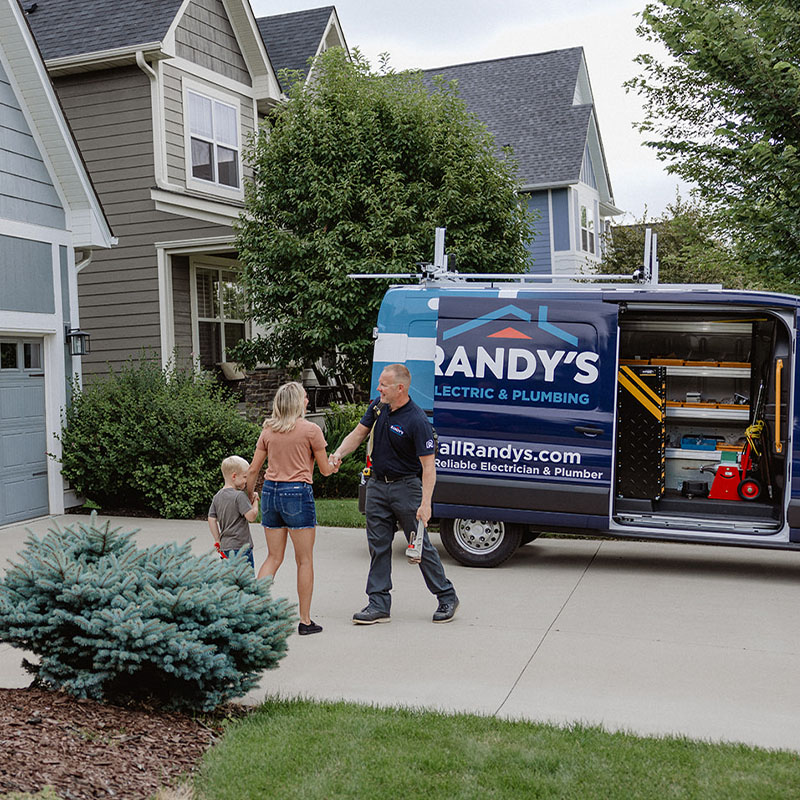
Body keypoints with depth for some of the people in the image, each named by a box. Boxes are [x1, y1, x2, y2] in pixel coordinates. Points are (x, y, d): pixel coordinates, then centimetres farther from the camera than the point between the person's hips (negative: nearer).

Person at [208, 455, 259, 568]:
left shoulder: (217, 496, 8)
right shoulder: (240, 496, -15)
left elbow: (211, 519, 10)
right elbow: (251, 516, -17)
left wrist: (217, 541, 14)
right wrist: (255, 501, -3)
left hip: (225, 546, 8)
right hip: (241, 546, -8)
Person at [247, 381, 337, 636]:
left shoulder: (268, 431, 7)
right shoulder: (311, 430, -6)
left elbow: (253, 469, 9)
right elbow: (325, 469, 1)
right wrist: (334, 467, 23)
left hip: (270, 491, 5)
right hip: (297, 493, -5)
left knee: (274, 557, 15)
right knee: (304, 560, 5)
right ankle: (305, 621, 10)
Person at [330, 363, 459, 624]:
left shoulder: (417, 421, -21)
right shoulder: (378, 406, 1)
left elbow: (428, 466, -22)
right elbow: (359, 432, 12)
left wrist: (425, 504, -29)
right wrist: (339, 452, -6)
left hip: (406, 486, -7)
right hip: (377, 485, 7)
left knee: (420, 544, 0)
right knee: (378, 545, 7)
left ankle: (447, 597, 16)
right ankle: (379, 605, 14)